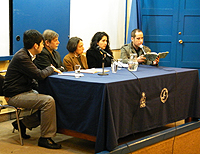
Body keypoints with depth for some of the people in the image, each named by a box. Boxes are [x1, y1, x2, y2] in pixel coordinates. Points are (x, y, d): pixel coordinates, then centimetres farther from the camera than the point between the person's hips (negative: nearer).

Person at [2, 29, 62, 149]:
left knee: (48, 101, -2)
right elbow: (39, 75, -21)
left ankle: (23, 124, 9)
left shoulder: (26, 54, 11)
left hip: (25, 91, 10)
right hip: (15, 96, -10)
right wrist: (51, 68, -3)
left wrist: (51, 70, 3)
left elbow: (35, 73, 17)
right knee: (48, 101, -23)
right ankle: (45, 138, -13)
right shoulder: (21, 57, -20)